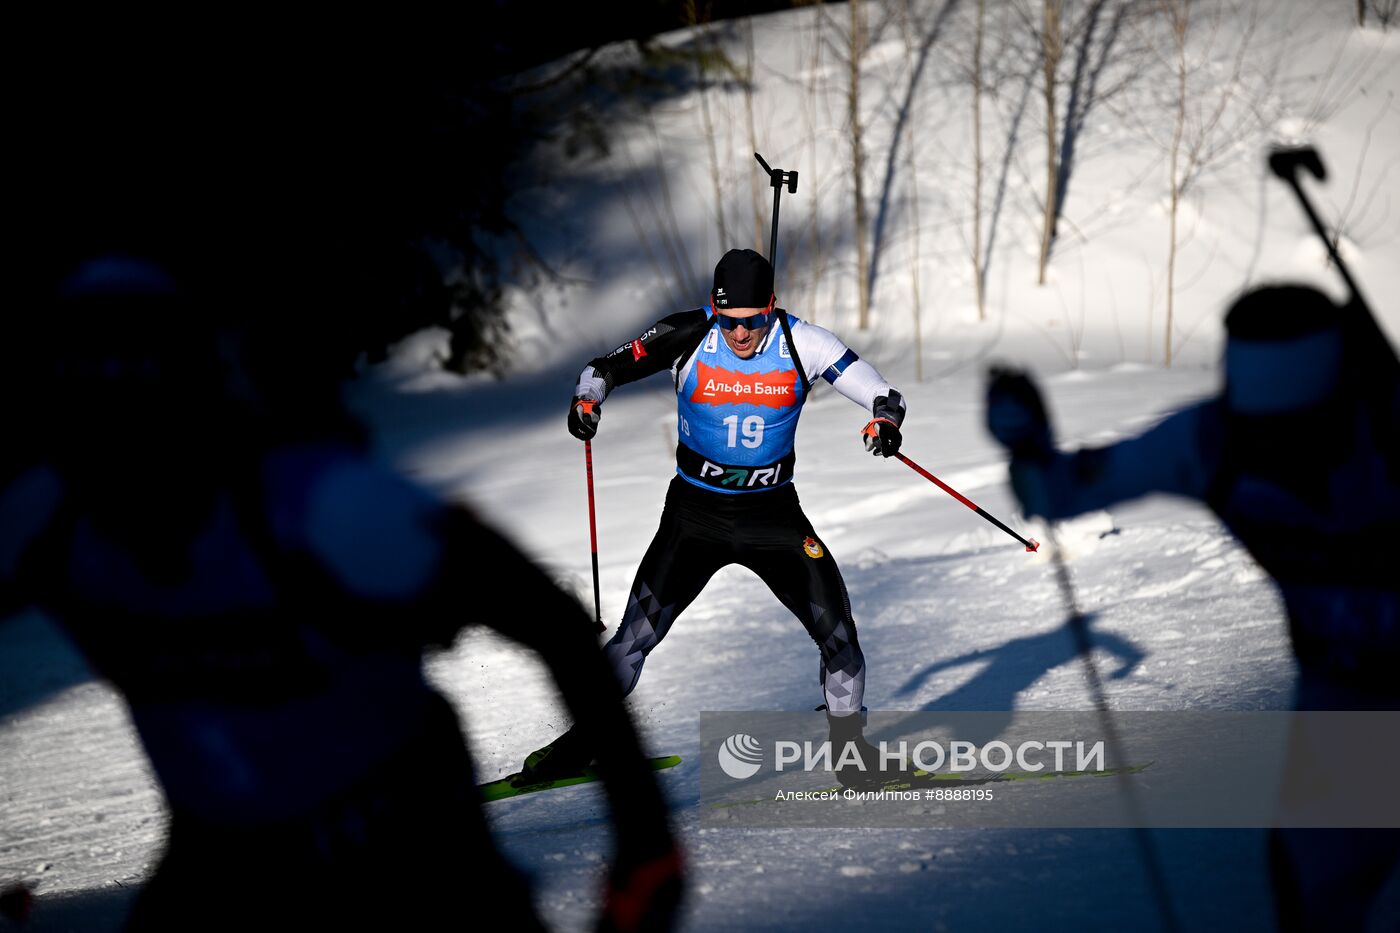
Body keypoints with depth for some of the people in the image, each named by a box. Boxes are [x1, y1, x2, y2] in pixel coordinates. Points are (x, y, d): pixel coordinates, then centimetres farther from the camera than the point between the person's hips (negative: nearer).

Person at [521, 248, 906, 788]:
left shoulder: (801, 343, -13)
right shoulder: (689, 337, -14)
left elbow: (881, 395, -12)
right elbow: (606, 369, -3)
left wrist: (885, 422, -35)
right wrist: (587, 399, -25)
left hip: (773, 514, 0)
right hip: (695, 514, 0)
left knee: (836, 631, -9)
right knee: (637, 634, -5)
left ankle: (849, 743, 13)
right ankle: (587, 736, 15)